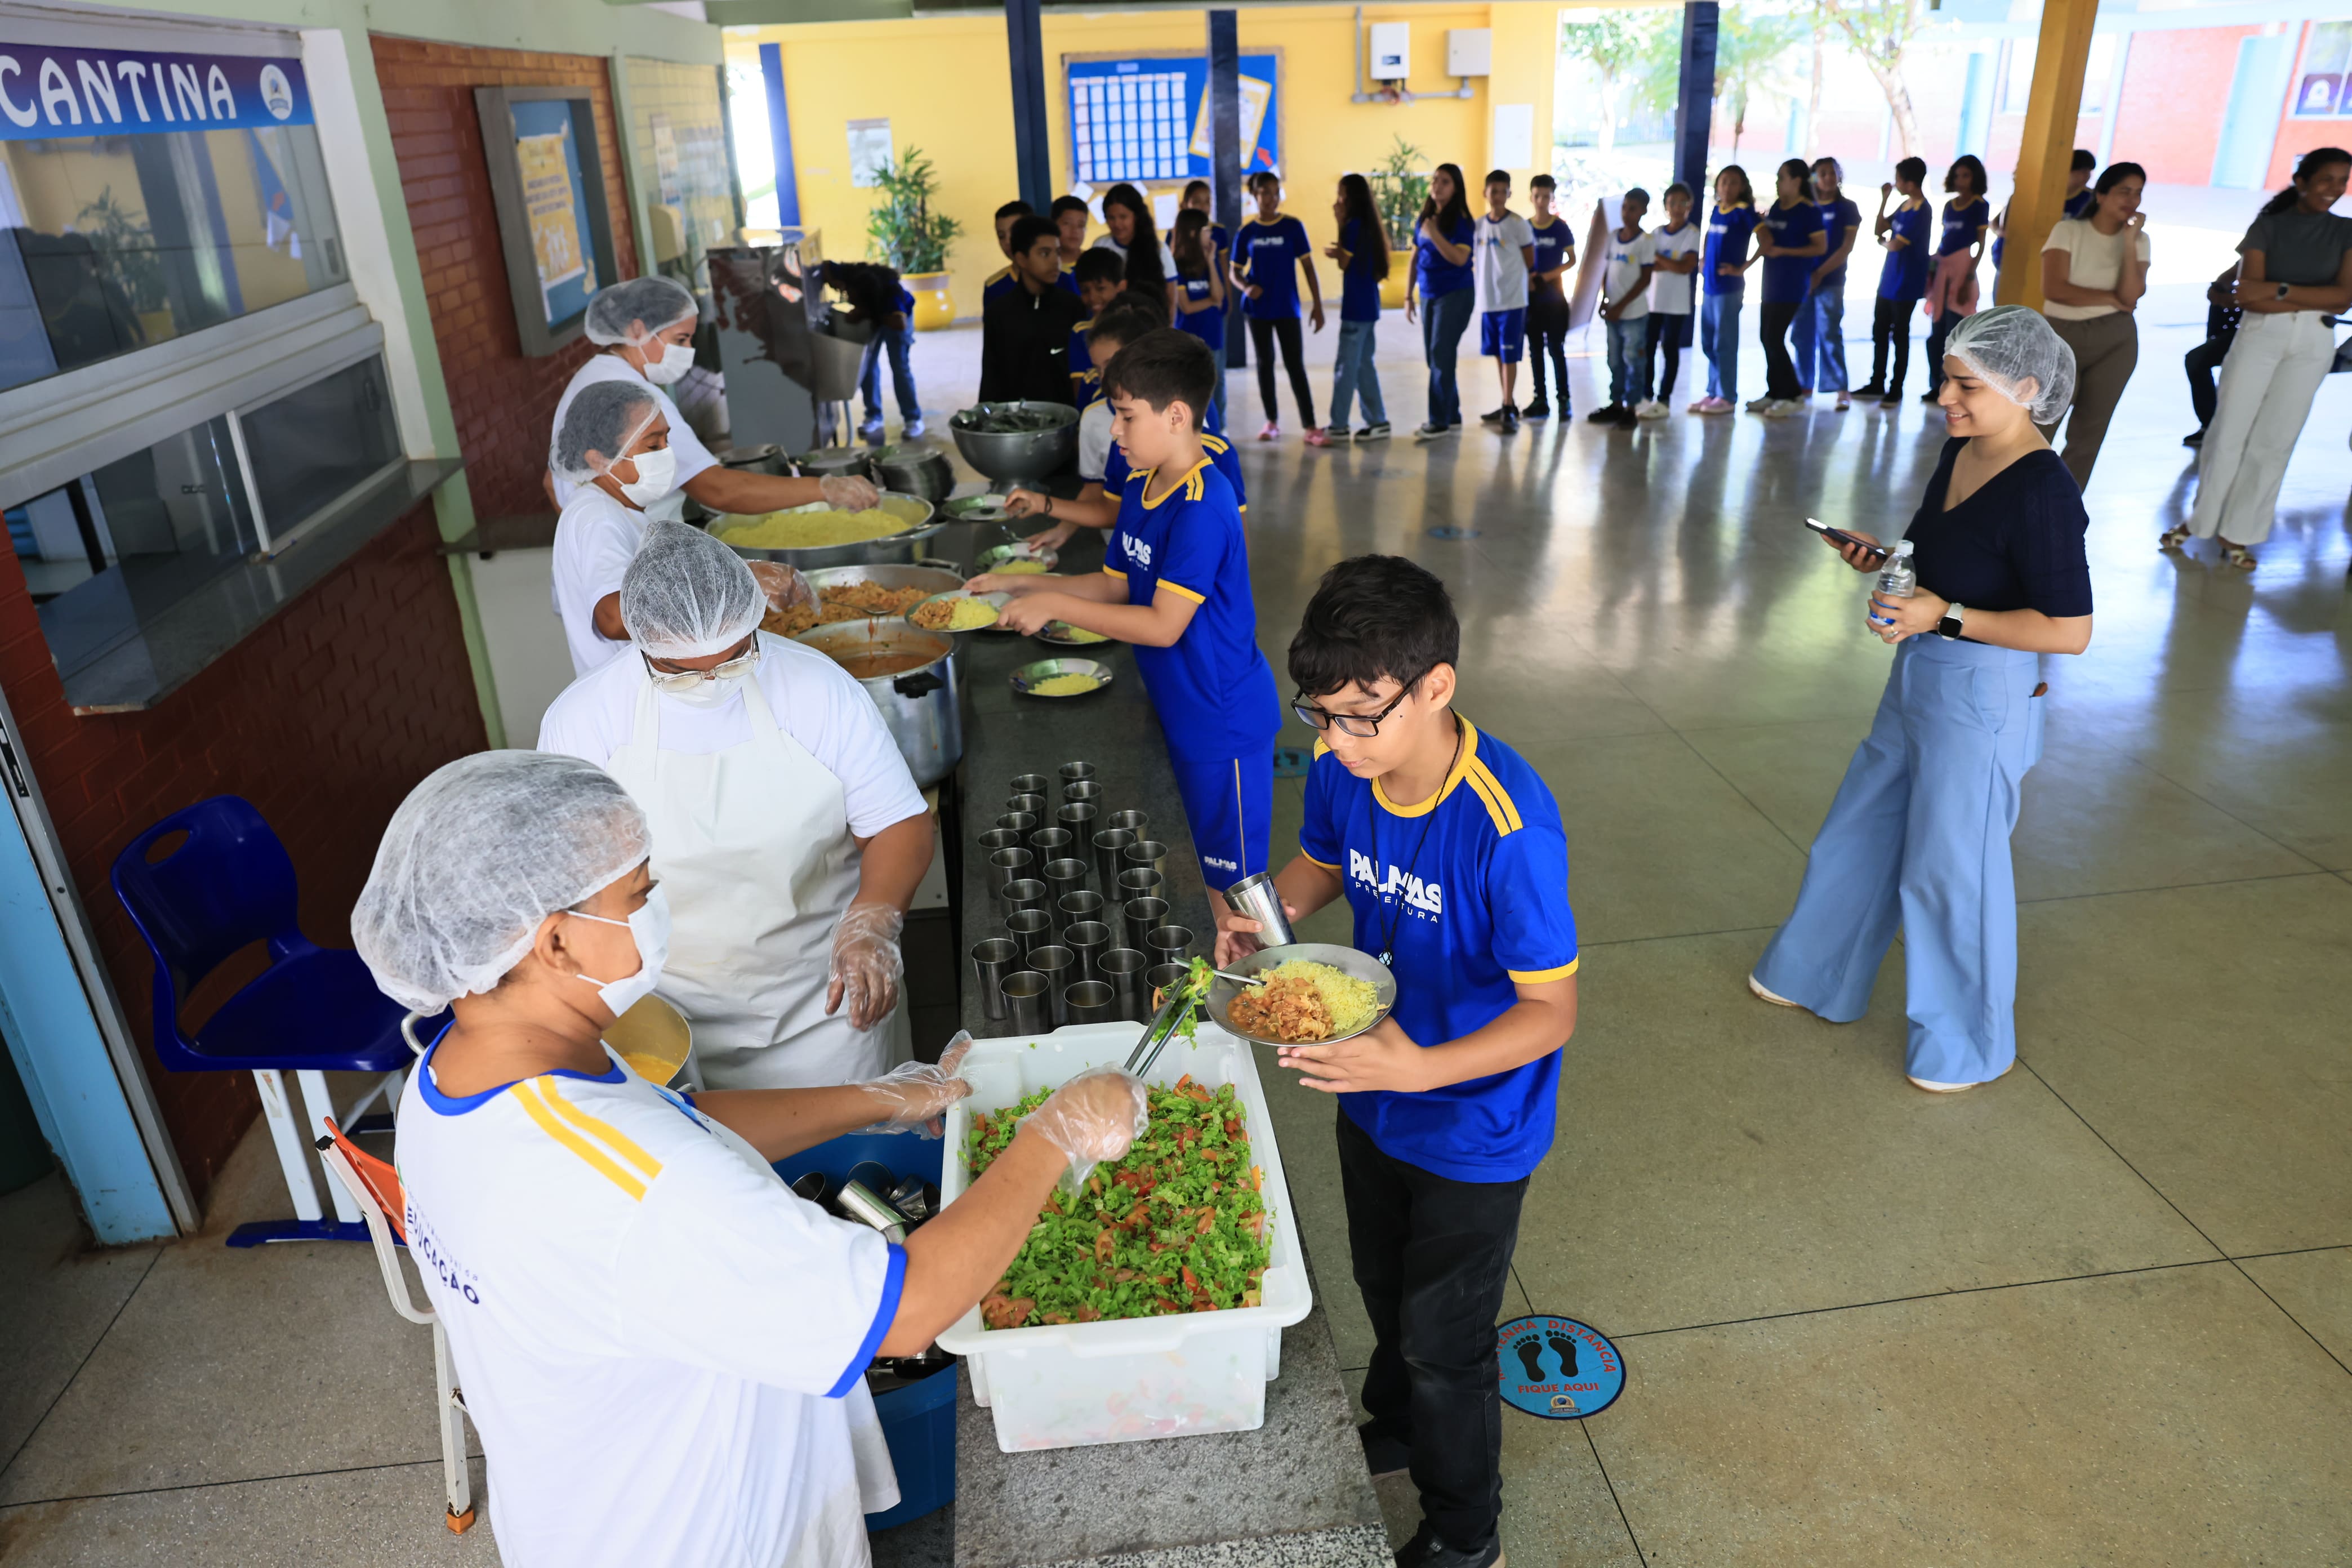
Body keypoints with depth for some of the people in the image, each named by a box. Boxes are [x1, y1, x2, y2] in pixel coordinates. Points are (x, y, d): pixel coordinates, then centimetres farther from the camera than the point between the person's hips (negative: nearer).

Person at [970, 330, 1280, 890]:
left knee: (1228, 881, 6)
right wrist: (1022, 586, 3)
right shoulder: (1140, 489, 5)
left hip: (1223, 722, -9)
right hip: (1175, 712, 9)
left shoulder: (1202, 510, -25)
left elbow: (1163, 625, -26)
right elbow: (1117, 584, 12)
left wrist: (1055, 606, -20)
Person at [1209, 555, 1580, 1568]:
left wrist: (1419, 1069, -41)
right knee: (1385, 1290, 30)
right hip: (1373, 1100, 6)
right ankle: (1394, 1428, 61)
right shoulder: (1343, 767, -16)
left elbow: (1550, 1011, -27)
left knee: (1443, 1342, 15)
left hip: (1472, 1130, -6)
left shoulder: (1509, 827, -35)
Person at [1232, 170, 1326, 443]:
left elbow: (1308, 267, -1)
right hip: (1258, 308, 2)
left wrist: (1317, 305, -5)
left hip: (1287, 308, -2)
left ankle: (1310, 427, -5)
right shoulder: (1246, 232, 1)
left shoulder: (1293, 226, -3)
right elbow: (1236, 272, 7)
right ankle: (1272, 422, 19)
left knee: (1295, 364, -4)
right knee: (1265, 363, 9)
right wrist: (1246, 287, -15)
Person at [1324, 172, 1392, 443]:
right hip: (1367, 304, 9)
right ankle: (1378, 421, 14)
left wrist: (1340, 224, -3)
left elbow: (1344, 264, -9)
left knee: (1346, 365, -5)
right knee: (1363, 364, 13)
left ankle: (1338, 426, -2)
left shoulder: (1354, 225, -12)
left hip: (1357, 306, -9)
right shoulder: (1367, 225, 14)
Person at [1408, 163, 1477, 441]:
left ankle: (1439, 421, -6)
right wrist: (1409, 296, 12)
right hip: (1427, 295, 7)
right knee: (1435, 357, 8)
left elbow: (1459, 258, -20)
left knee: (1441, 356, -10)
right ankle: (1452, 416, 18)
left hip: (1455, 295, -7)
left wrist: (1434, 234, -25)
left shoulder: (1462, 221, -9)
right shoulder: (1423, 219, 9)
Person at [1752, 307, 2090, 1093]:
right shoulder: (1960, 453, 3)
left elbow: (2069, 630, -23)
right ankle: (1820, 979, 42)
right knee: (1859, 833, 21)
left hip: (1982, 701, -9)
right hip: (1918, 681, 9)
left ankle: (1968, 1045, 28)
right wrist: (1882, 557, 1)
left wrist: (1945, 616, -25)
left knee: (1951, 867, 6)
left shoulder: (2042, 491, -23)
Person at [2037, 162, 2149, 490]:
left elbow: (2131, 296, -10)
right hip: (2062, 337, -3)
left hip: (2116, 342, 3)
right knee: (2038, 428, -8)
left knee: (2089, 432, 6)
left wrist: (2129, 240, -13)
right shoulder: (2068, 230, -4)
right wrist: (2110, 298, -10)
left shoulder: (2139, 239, 5)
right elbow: (2053, 289, -17)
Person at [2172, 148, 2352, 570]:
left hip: (2313, 344, 2)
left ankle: (2237, 531, 9)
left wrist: (2281, 291, -11)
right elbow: (2247, 293, -8)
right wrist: (2313, 302, -12)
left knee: (2275, 441, 3)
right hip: (2260, 334, -2)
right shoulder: (2269, 226, 2)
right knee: (2229, 430, -2)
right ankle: (2199, 520, 10)